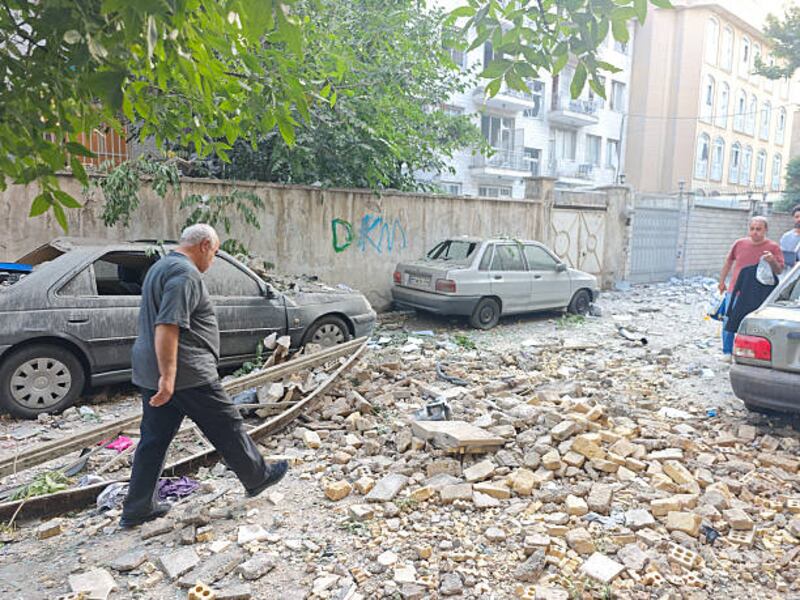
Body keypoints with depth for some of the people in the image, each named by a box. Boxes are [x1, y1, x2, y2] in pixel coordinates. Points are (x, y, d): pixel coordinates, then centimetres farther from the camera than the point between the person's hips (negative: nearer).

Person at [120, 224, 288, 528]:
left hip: (150, 373, 10)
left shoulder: (160, 267, 18)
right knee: (226, 427, 6)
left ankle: (137, 509, 21)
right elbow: (167, 326, -27)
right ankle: (257, 477, 22)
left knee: (154, 439, 14)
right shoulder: (185, 274, -17)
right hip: (187, 375, -10)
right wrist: (168, 377, -28)